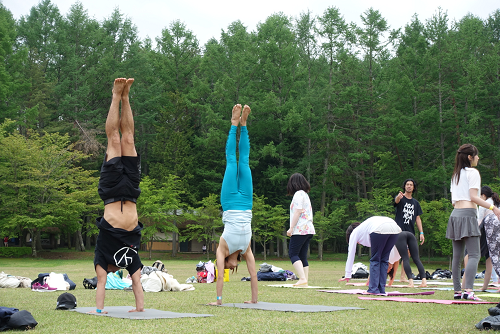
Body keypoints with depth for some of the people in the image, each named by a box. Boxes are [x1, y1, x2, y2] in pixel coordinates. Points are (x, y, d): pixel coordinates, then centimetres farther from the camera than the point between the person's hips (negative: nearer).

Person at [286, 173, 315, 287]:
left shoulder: (298, 194, -6)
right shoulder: (306, 194, 21)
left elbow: (298, 212, -13)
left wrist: (291, 228, -12)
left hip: (300, 230, -9)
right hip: (309, 229, 9)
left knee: (293, 254, -9)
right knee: (303, 256, 8)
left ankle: (302, 279, -21)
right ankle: (305, 280, 3)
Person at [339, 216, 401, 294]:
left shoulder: (354, 233, 27)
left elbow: (351, 254, 25)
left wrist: (347, 275, 28)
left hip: (380, 229, -6)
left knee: (375, 259, 8)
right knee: (384, 260, 16)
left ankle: (373, 289, 5)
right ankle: (381, 289, 15)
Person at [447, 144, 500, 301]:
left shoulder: (456, 174, 20)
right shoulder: (473, 172, -3)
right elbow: (474, 197, -11)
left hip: (455, 214, 8)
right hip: (468, 214, -8)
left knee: (457, 256, 8)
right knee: (474, 255, -13)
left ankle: (457, 290, 9)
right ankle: (468, 290, -26)